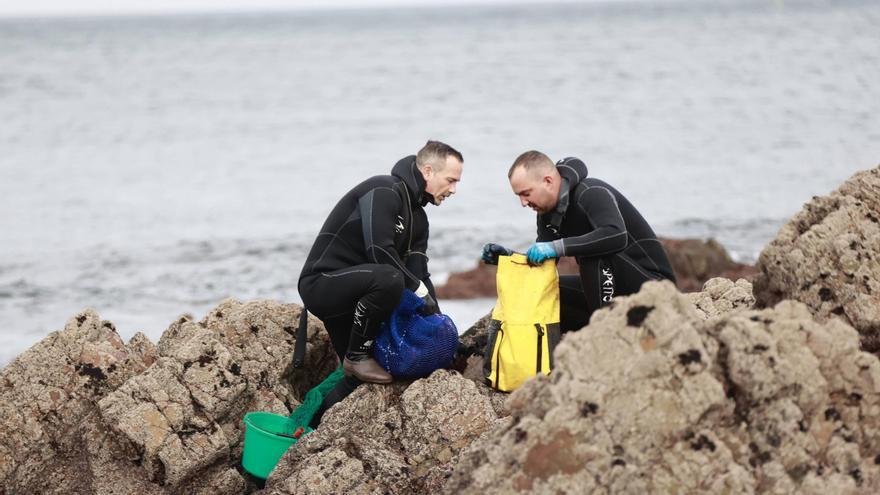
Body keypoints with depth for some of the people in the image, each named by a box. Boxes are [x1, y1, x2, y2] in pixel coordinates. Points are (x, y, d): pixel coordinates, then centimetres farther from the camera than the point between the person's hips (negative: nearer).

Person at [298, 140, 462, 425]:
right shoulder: (383, 192, -16)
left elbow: (418, 273, 12)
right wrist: (420, 290, -20)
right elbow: (379, 251, -26)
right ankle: (357, 356, -20)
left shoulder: (417, 217, 15)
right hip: (322, 282, -10)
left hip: (349, 294, 10)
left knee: (359, 376, 8)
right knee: (389, 279, -35)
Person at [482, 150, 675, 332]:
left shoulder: (592, 194, -23)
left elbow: (617, 236, -42)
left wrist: (557, 247, -43)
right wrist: (508, 256, -9)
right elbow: (541, 264, 11)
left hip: (651, 280, -8)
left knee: (592, 252, -33)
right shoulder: (547, 212, 4)